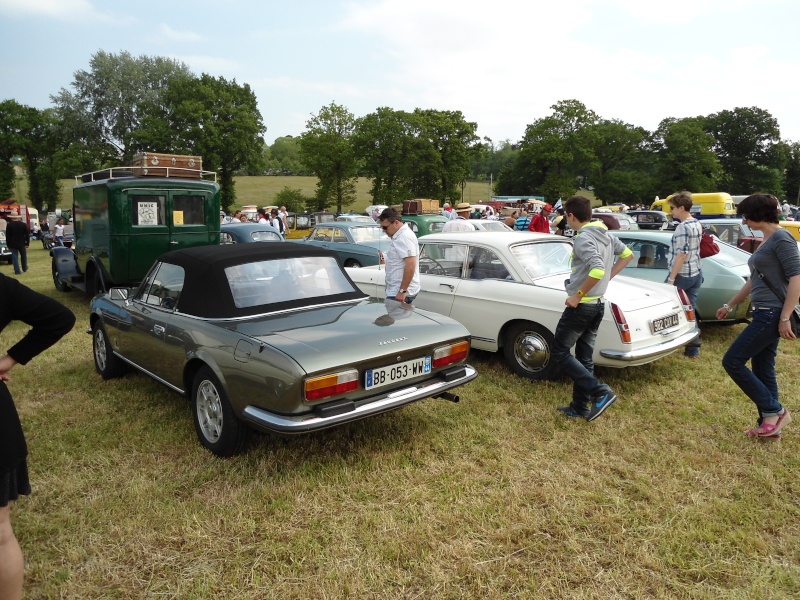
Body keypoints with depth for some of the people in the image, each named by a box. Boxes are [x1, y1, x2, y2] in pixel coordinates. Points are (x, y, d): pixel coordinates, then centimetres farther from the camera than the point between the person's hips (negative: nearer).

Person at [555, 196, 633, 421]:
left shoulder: (583, 238, -20)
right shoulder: (605, 234, 9)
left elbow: (598, 270, -33)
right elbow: (627, 254, 21)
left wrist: (577, 295, -22)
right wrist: (609, 277, 15)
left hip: (581, 306, -9)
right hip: (598, 305, 9)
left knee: (560, 353, 3)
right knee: (585, 357, 15)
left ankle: (601, 392, -4)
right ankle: (580, 406, 23)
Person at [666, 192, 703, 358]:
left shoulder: (683, 227, -18)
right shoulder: (697, 224, 10)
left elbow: (682, 255, -22)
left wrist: (671, 278, -21)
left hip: (682, 276, -8)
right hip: (696, 274, 8)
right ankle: (693, 349, 12)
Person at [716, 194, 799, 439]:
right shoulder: (766, 241, 15)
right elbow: (754, 280, 24)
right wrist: (729, 305, 28)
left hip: (772, 315, -10)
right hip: (765, 315, 10)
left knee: (732, 362, -6)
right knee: (762, 369, 13)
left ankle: (774, 411, 4)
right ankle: (770, 424, 22)